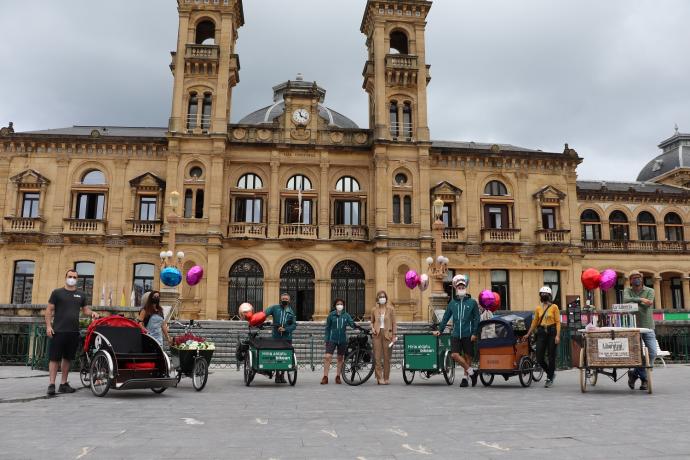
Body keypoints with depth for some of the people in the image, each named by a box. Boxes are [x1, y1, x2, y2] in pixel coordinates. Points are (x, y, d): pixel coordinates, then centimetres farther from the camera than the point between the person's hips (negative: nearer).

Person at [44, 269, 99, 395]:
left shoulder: (81, 295, 13)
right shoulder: (57, 292, 2)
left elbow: (85, 309, 19)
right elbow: (49, 310, 2)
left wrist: (92, 312, -2)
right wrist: (48, 326, -8)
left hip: (74, 332, 4)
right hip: (58, 331, -4)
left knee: (67, 358, 10)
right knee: (54, 358, -4)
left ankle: (63, 384, 18)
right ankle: (52, 384, 0)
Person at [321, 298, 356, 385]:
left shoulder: (346, 315, 3)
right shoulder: (331, 315, -1)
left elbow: (352, 323, -6)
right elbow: (327, 328, 3)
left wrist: (355, 325, -30)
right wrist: (327, 339, -1)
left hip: (342, 340, 2)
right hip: (332, 339, -2)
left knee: (340, 358, 9)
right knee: (327, 357, -11)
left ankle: (338, 377, 21)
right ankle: (325, 377, -5)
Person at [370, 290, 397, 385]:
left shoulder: (390, 309, 2)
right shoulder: (374, 310, 7)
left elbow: (394, 323, 2)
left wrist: (394, 335, -4)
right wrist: (372, 328, 0)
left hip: (387, 334, -1)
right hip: (377, 334, 1)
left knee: (387, 357, 3)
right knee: (377, 357, -4)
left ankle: (386, 378, 12)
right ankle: (379, 378, -1)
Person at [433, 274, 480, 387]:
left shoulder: (472, 302, 1)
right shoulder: (452, 303, 9)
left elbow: (476, 319, 0)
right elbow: (445, 318, 15)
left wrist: (475, 333, -8)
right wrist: (440, 330, 10)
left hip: (468, 335, -2)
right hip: (455, 334, 2)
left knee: (467, 356, 4)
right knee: (454, 355, -12)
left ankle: (465, 377, 18)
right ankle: (471, 372, 1)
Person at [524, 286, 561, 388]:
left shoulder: (554, 307, -1)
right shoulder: (538, 308, 9)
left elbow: (558, 322, -5)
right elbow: (534, 322, 13)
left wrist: (557, 335, -14)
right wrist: (528, 334, 12)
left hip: (551, 332, -3)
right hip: (541, 333, 4)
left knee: (551, 356, 1)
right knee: (539, 357, 0)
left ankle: (549, 378, 16)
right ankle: (551, 373, 26)